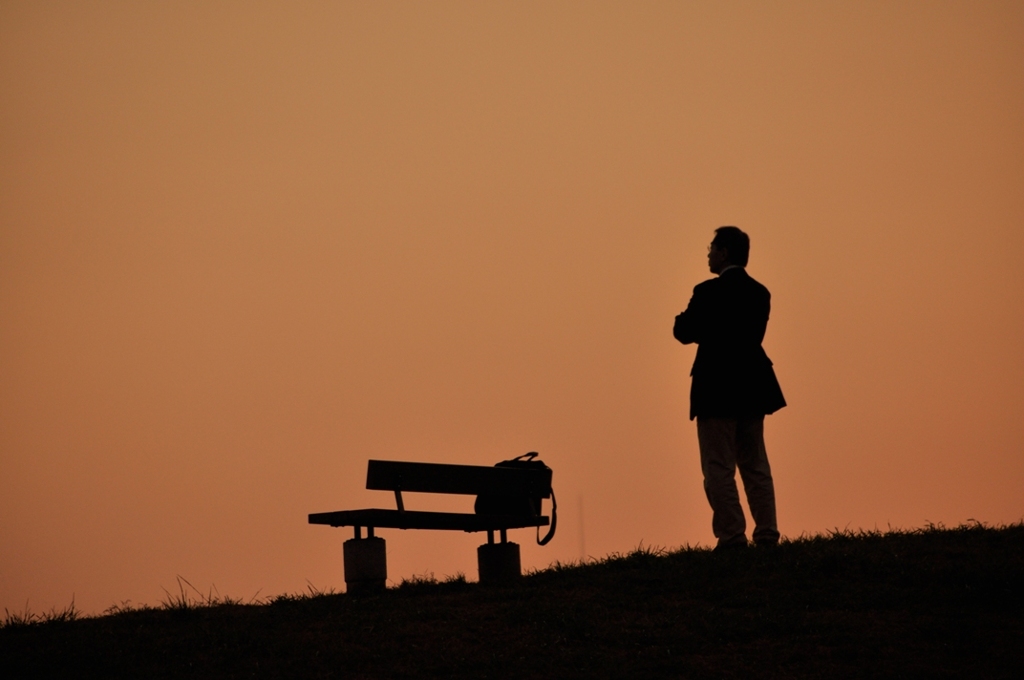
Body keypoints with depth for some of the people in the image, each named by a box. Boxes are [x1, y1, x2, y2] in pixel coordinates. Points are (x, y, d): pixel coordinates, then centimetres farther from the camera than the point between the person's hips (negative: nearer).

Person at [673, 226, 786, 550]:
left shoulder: (709, 292, -13)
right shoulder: (759, 292, 8)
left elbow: (684, 333, -9)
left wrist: (686, 317, 12)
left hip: (718, 390, -7)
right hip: (752, 389, 7)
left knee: (719, 469, -3)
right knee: (756, 467, 11)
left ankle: (732, 537, -8)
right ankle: (767, 535, 8)